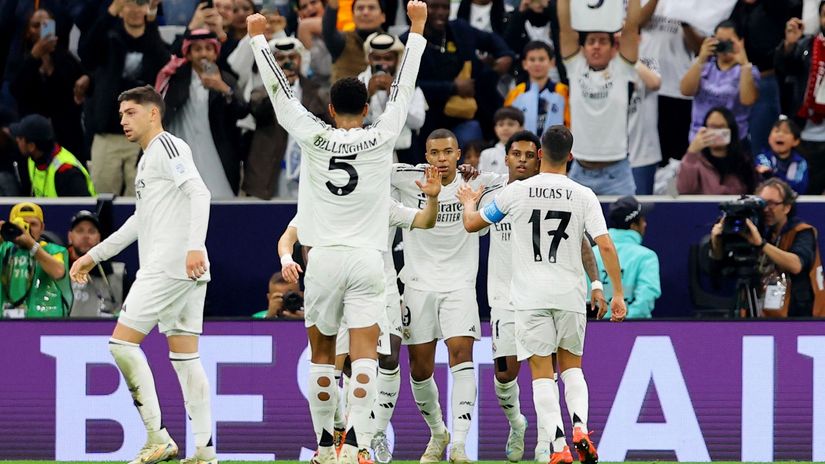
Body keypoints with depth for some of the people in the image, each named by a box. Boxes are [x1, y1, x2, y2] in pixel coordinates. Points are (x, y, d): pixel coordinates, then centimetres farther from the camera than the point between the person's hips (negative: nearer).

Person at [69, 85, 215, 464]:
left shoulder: (166, 146, -5)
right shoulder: (148, 159, 25)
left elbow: (199, 192, -18)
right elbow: (142, 220, 35)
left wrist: (195, 246, -29)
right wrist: (94, 255, 37)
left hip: (169, 266, -10)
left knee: (122, 342, -9)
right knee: (184, 356, 6)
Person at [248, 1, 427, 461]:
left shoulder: (314, 139, -1)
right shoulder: (382, 138, -1)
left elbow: (281, 93, 8)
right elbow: (404, 88, 9)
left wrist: (260, 38, 19)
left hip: (324, 259, 1)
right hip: (367, 259, -1)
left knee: (322, 354, 13)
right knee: (364, 355, -6)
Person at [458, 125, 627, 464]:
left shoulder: (516, 192, -2)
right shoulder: (583, 196, -1)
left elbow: (471, 224, 11)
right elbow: (605, 246, -7)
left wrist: (469, 202, 33)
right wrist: (617, 294, 0)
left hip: (531, 296, -1)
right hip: (570, 295, 1)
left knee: (541, 372, 1)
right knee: (571, 365, 18)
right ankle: (580, 427, -6)